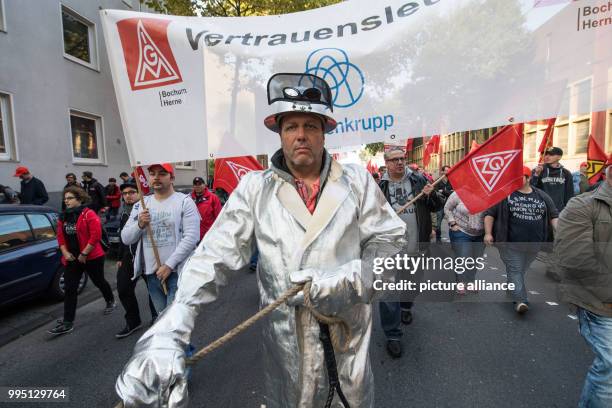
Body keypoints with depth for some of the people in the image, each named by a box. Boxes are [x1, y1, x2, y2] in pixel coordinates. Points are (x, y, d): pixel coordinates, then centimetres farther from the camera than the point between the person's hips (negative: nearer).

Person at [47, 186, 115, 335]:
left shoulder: (89, 214, -15)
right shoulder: (63, 217, 7)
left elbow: (96, 236, -21)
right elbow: (60, 236, 10)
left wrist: (84, 254, -19)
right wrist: (65, 252, -4)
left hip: (92, 257, -6)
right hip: (72, 259, 6)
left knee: (99, 282, 14)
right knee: (69, 289, 2)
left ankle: (110, 301, 40)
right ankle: (68, 323, 7)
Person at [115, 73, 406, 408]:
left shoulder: (357, 181, -6)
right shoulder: (255, 189, -9)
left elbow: (388, 240, -4)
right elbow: (214, 255, -15)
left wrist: (344, 278, -21)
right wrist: (167, 335, -26)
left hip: (349, 322, 2)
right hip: (285, 331, 0)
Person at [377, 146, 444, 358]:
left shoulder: (418, 180, 1)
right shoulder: (380, 186, -3)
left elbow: (438, 206, 4)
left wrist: (431, 194, -15)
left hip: (416, 246, 3)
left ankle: (406, 307, 54)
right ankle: (392, 335, 13)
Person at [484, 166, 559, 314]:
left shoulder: (542, 196, 8)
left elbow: (554, 216, 13)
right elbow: (490, 213, -4)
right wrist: (488, 233, -12)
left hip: (533, 244, 4)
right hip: (511, 243, -4)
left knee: (521, 270, 17)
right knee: (515, 270, -7)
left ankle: (511, 287, 38)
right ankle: (520, 300, -8)